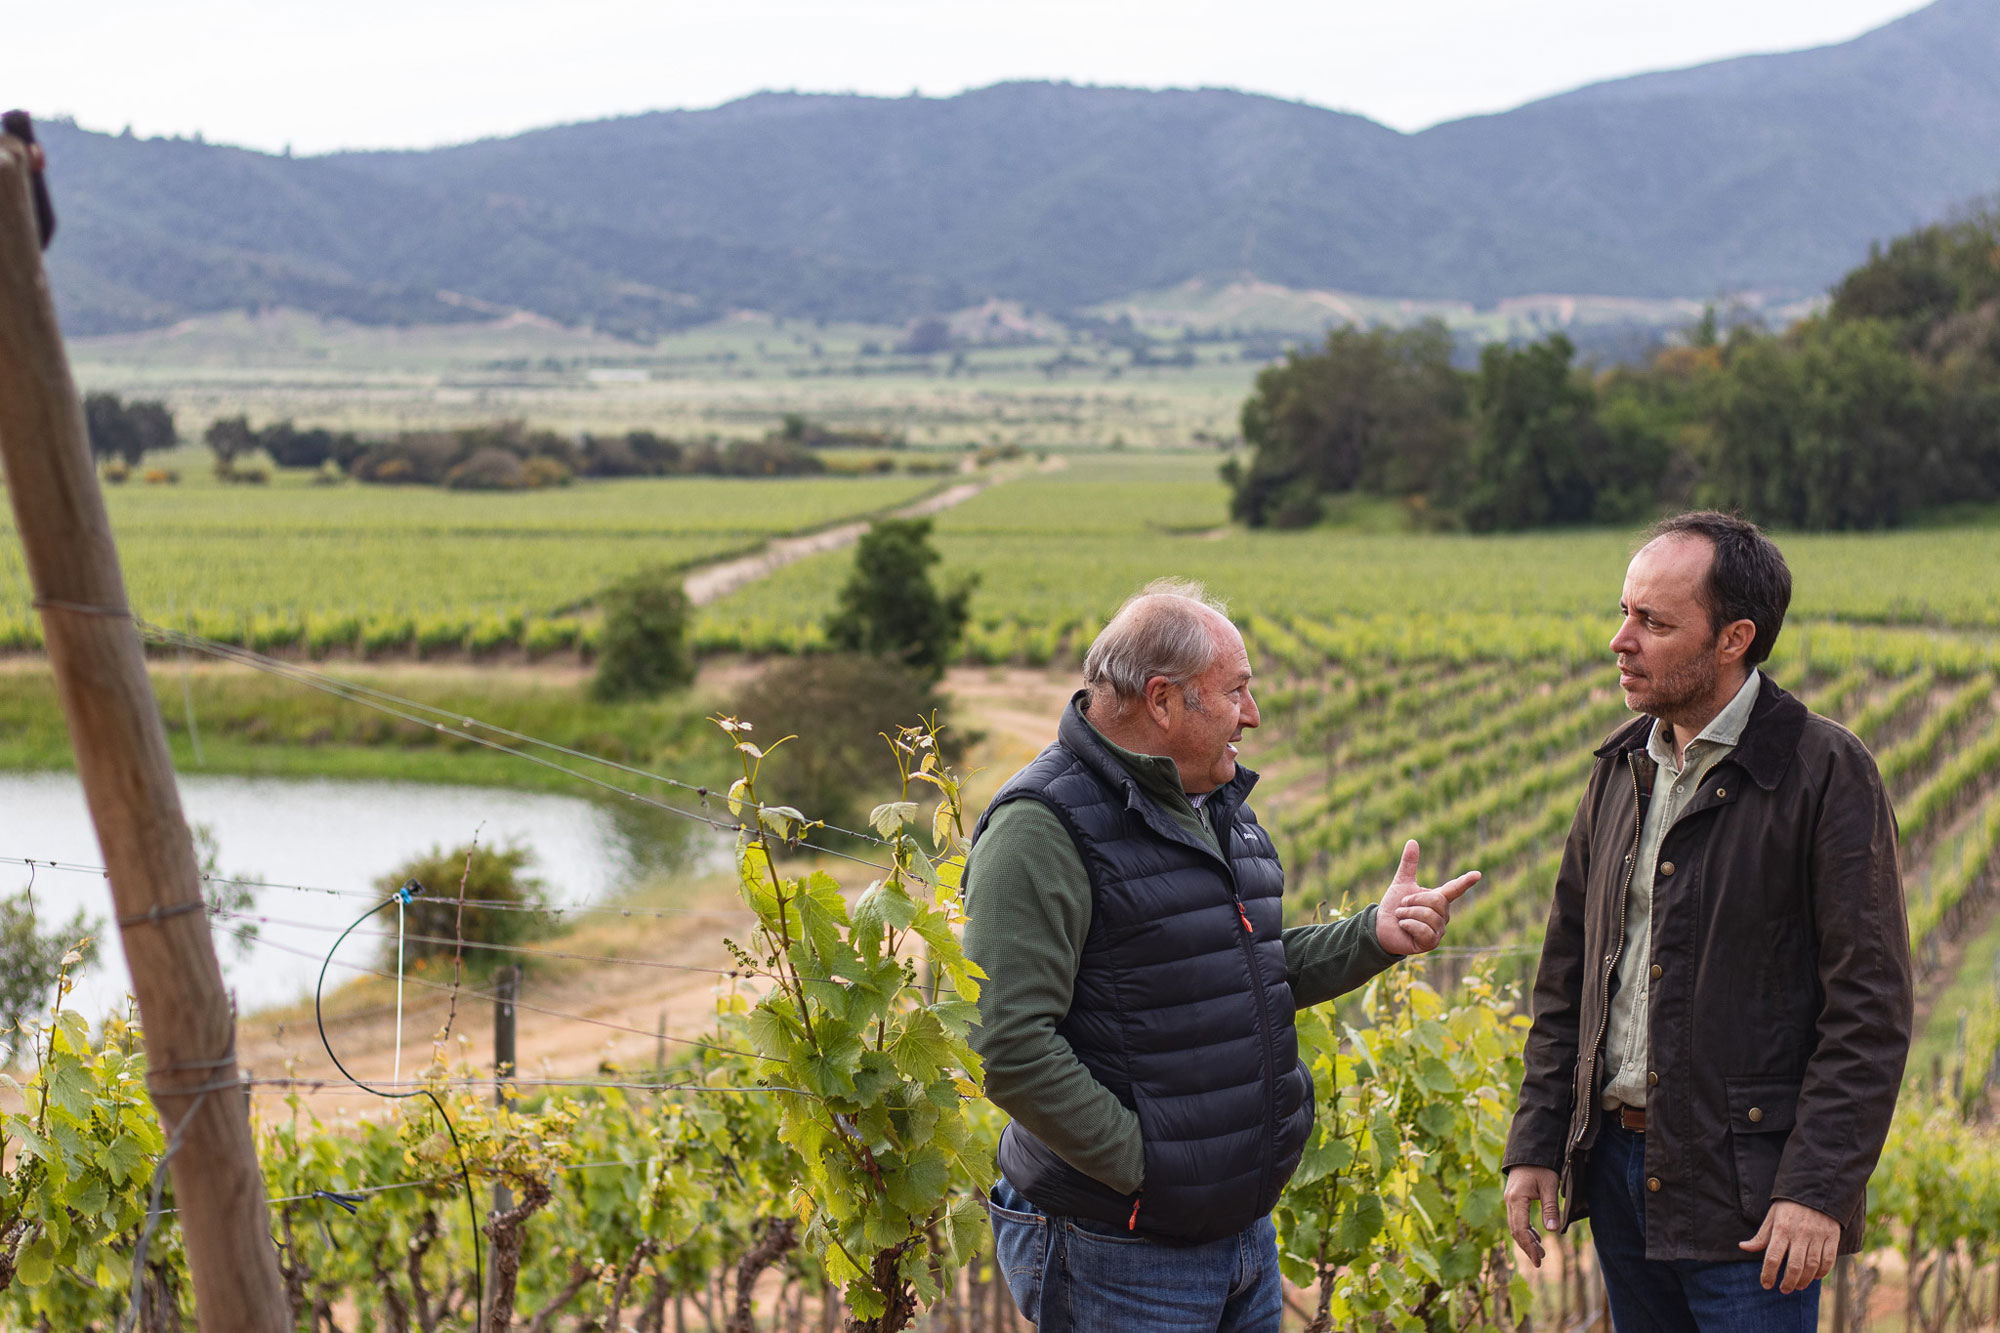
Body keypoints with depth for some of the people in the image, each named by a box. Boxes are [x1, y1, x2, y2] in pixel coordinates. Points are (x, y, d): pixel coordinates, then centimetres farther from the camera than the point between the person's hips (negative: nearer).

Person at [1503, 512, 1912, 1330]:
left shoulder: (1826, 774, -10)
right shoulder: (1623, 766, 10)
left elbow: (1869, 1008, -13)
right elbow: (1567, 970, 15)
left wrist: (1819, 1187, -18)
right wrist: (1536, 1142, 8)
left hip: (1743, 1192, -6)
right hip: (1618, 1163, 6)